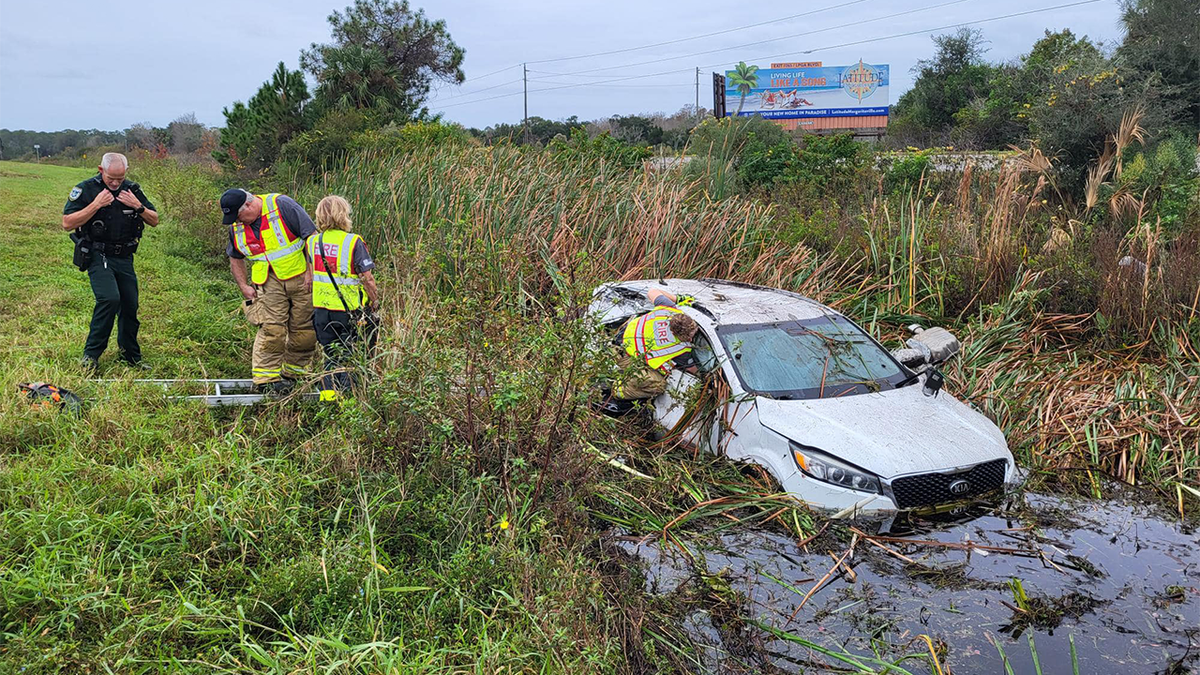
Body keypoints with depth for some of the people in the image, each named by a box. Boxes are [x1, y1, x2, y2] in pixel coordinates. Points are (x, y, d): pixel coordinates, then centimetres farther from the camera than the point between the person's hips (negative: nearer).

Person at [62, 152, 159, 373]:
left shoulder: (132, 190, 5)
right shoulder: (86, 189, -7)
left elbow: (154, 220, 7)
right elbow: (67, 223, -12)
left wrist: (138, 206, -12)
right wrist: (96, 205, -20)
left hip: (124, 257, 5)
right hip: (98, 256, -5)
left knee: (130, 305, 5)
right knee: (110, 299, -23)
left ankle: (131, 357, 21)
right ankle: (91, 355, -10)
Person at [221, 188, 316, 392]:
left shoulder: (282, 205, -15)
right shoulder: (236, 226, 3)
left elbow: (312, 236, -13)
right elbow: (235, 258, 20)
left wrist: (311, 272, -14)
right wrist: (244, 286, 9)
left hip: (301, 277, -2)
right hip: (269, 282, 3)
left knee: (304, 330, 2)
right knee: (271, 328, -11)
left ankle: (293, 374, 18)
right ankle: (265, 377, -7)